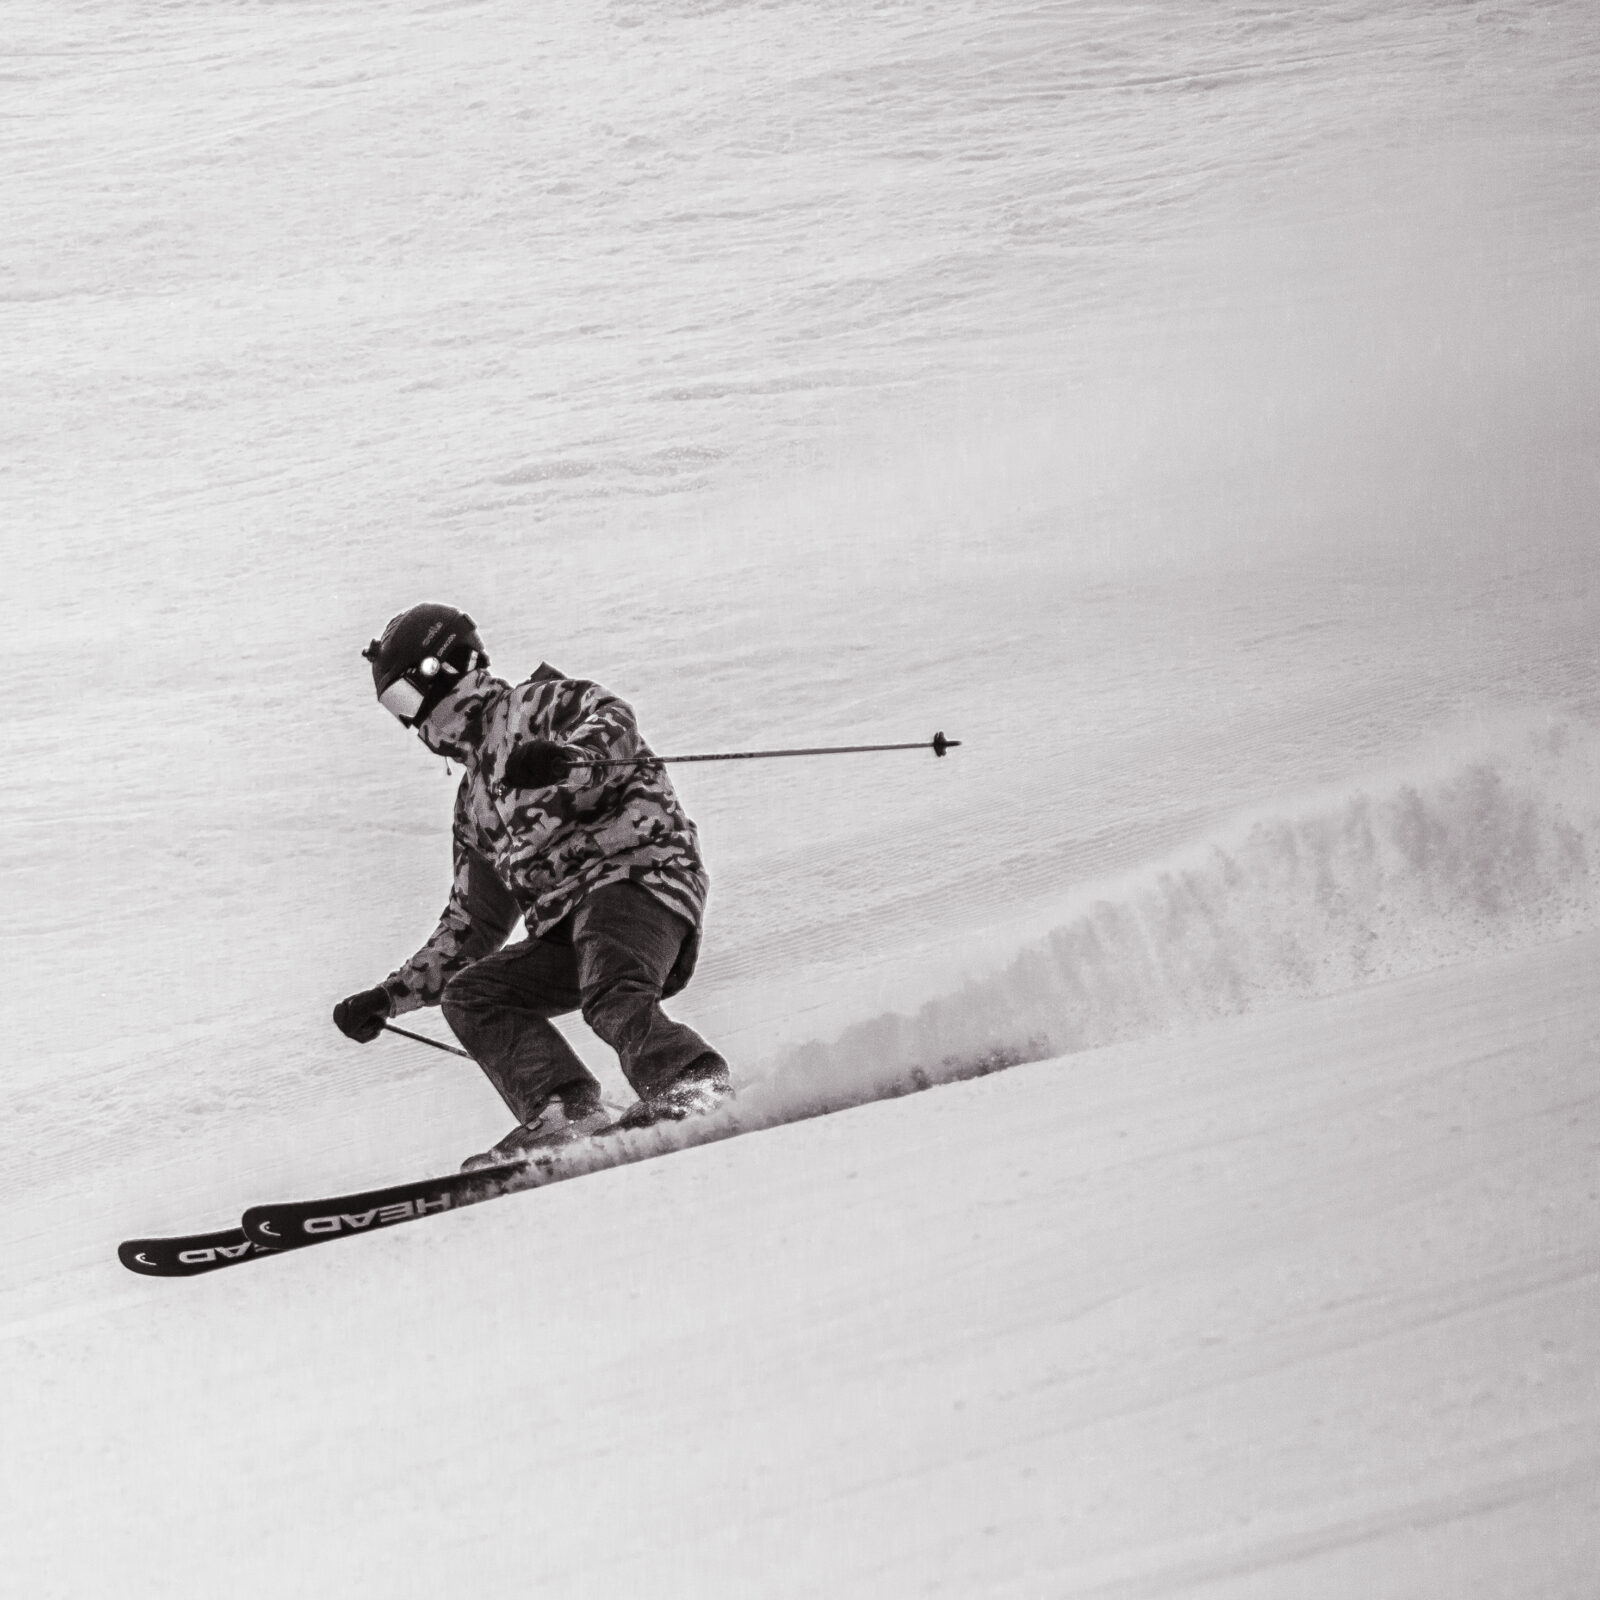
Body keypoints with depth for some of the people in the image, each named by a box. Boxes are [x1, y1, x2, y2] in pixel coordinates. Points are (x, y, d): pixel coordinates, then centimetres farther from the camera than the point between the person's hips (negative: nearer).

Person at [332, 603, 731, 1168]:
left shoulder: (534, 705, 9)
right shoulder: (474, 802, 32)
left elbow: (613, 724, -14)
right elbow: (471, 928, 35)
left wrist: (562, 757, -36)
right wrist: (390, 996, 28)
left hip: (637, 871, -8)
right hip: (569, 927, 8)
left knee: (610, 997, -34)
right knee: (469, 993, -6)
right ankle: (565, 1111, -24)